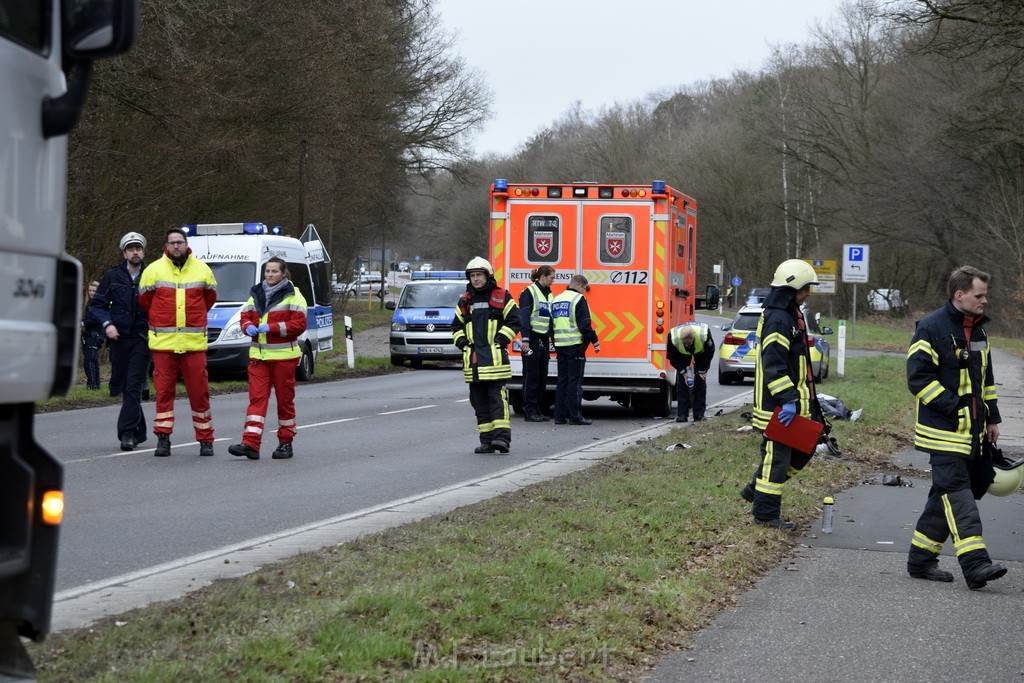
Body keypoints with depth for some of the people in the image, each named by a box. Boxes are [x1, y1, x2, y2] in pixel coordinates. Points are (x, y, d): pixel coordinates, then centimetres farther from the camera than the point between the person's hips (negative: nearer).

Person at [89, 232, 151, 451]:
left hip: (142, 340, -3)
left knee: (134, 386, -13)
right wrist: (107, 324, -7)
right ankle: (139, 431, 20)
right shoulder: (112, 276, 8)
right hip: (119, 338, 3)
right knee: (125, 387, 9)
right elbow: (96, 305, 9)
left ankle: (127, 432, -16)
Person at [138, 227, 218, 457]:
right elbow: (144, 300, 13)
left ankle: (205, 440, 9)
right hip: (163, 342, -1)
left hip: (194, 342, 1)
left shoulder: (202, 270, 7)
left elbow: (210, 298, 21)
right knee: (164, 391, -1)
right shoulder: (154, 270, 2)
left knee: (199, 391, 1)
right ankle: (163, 439, 3)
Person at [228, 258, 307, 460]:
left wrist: (271, 327, -18)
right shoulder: (256, 294, 15)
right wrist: (248, 327, -4)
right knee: (256, 398, -5)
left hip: (284, 356, -4)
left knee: (285, 399, 4)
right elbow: (245, 316, 20)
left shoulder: (293, 296, -3)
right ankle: (250, 444, -12)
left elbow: (299, 324, -11)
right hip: (258, 356, 4)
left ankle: (286, 442, 16)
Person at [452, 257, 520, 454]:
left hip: (495, 356, -5)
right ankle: (486, 440, 8)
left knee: (497, 397, -12)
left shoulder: (502, 297, 4)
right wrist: (462, 343, 6)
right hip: (472, 357, 5)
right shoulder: (465, 301, 18)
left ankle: (502, 437, -17)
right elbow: (456, 326, 23)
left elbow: (514, 321, 0)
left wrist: (500, 340, -9)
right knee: (479, 401, 5)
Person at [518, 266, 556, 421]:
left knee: (542, 377, 8)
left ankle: (538, 410, 14)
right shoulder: (529, 292, -7)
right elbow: (524, 317, -13)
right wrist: (525, 339, -20)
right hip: (532, 340, -8)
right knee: (531, 376, -4)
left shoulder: (549, 295, 17)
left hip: (544, 340, 8)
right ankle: (530, 411, -2)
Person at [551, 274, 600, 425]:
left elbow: (552, 324, 19)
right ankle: (575, 416, -5)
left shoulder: (556, 300, 15)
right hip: (575, 345, -7)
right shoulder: (579, 299, -8)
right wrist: (595, 342, -9)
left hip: (560, 345, 7)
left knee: (562, 381, 10)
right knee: (575, 381, -5)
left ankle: (559, 416, 9)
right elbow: (584, 325, -14)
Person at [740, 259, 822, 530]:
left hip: (793, 403, 11)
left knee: (803, 449, 17)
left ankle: (756, 489, 26)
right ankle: (766, 513, 7)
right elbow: (773, 365, -24)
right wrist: (787, 400, -27)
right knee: (776, 455, -3)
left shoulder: (791, 315, 16)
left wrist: (800, 398, 25)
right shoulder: (777, 320, -18)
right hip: (777, 406, -10)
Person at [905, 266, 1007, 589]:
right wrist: (952, 408, -19)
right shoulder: (932, 328, -13)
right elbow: (918, 376, -17)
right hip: (944, 431, -9)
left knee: (946, 494, 11)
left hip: (971, 431, 9)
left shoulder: (978, 329, 15)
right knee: (957, 492, -13)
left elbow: (985, 377, 24)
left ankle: (921, 558, 19)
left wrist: (991, 418, 20)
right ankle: (976, 563, -20)